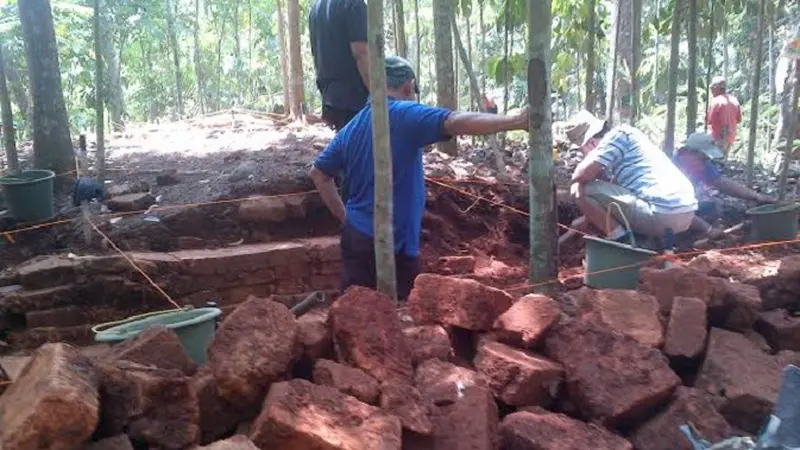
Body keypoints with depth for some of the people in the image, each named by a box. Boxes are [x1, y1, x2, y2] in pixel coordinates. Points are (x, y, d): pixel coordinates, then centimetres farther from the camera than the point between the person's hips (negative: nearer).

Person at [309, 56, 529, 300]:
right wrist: (516, 121, -29)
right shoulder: (404, 115, -12)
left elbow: (318, 173, 17)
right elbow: (456, 122, -26)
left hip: (355, 237, 8)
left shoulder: (350, 128, 10)